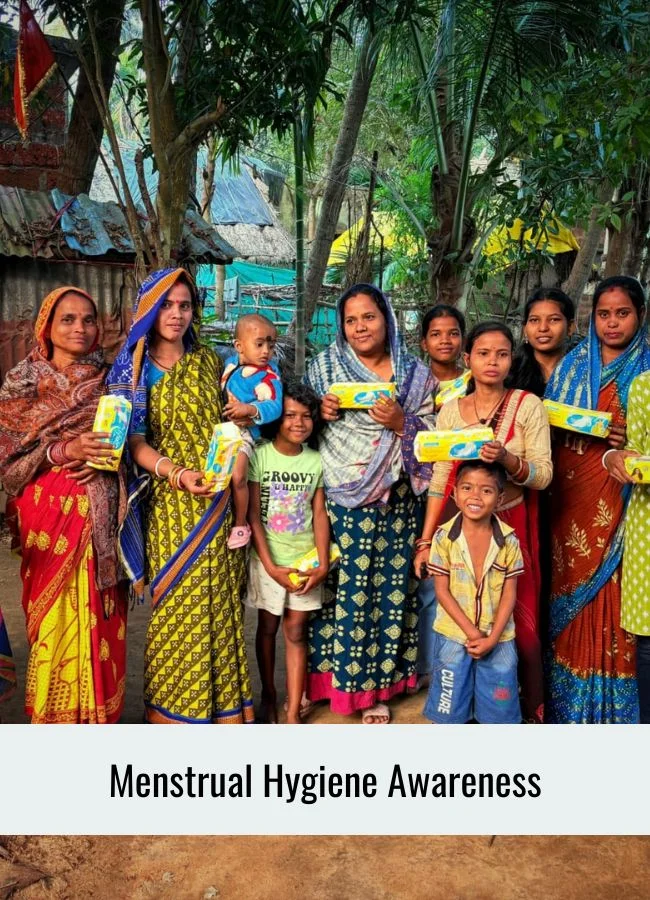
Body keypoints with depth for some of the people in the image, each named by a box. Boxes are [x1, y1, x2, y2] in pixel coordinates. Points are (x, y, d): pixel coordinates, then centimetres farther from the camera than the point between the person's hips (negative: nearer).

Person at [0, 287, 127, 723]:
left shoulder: (109, 380, 9)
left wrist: (109, 454, -7)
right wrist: (65, 451, -16)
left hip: (101, 514, 2)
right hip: (50, 511, -2)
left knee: (98, 615, 5)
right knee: (55, 616, 1)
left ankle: (99, 715, 20)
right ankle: (55, 715, 18)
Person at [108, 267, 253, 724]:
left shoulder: (208, 360, 11)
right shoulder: (134, 369, 1)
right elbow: (135, 442, -7)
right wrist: (177, 474, -21)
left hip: (216, 499, 3)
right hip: (169, 502, -3)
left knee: (219, 600, 7)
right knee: (175, 603, 1)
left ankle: (221, 699, 22)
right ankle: (172, 707, 18)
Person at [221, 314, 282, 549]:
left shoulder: (268, 376, -14)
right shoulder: (230, 362, 5)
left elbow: (274, 407, -24)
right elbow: (217, 388, 21)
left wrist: (248, 409, -37)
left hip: (243, 431, -7)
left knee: (237, 477, -20)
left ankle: (240, 525, 0)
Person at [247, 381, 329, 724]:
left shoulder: (316, 460, 0)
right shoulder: (259, 456, -9)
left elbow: (320, 513, 0)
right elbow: (253, 515, -10)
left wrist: (323, 564, -7)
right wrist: (270, 565, -14)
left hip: (305, 559, 2)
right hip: (268, 559, -1)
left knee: (296, 631, 5)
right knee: (268, 627, 14)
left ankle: (293, 713, 11)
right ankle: (268, 695, 34)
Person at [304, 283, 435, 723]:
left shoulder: (416, 374, 6)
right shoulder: (325, 366, 6)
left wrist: (401, 423, -13)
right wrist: (321, 413, -9)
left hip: (395, 503, 1)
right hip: (340, 500, 0)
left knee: (389, 586, 4)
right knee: (338, 584, 1)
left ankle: (377, 685, 20)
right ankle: (329, 675, 20)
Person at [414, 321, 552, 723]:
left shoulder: (528, 405, -5)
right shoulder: (450, 410, 2)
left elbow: (543, 476, -9)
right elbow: (439, 481, 2)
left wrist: (506, 458, -28)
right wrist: (426, 540, 0)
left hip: (511, 524, -2)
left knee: (520, 623, 1)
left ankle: (533, 711, 22)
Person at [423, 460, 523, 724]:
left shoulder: (509, 541, -9)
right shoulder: (444, 538, -12)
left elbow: (509, 594, -5)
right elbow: (442, 591, -10)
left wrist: (492, 637, -13)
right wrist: (471, 631, -15)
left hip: (498, 637, 1)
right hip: (454, 634, -1)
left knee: (499, 710, 14)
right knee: (450, 706, 14)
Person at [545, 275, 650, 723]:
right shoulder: (572, 365, 10)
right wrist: (602, 450, -8)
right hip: (570, 495, 2)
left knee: (610, 595, -1)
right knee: (569, 586, 7)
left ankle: (610, 702, 15)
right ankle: (568, 702, 22)